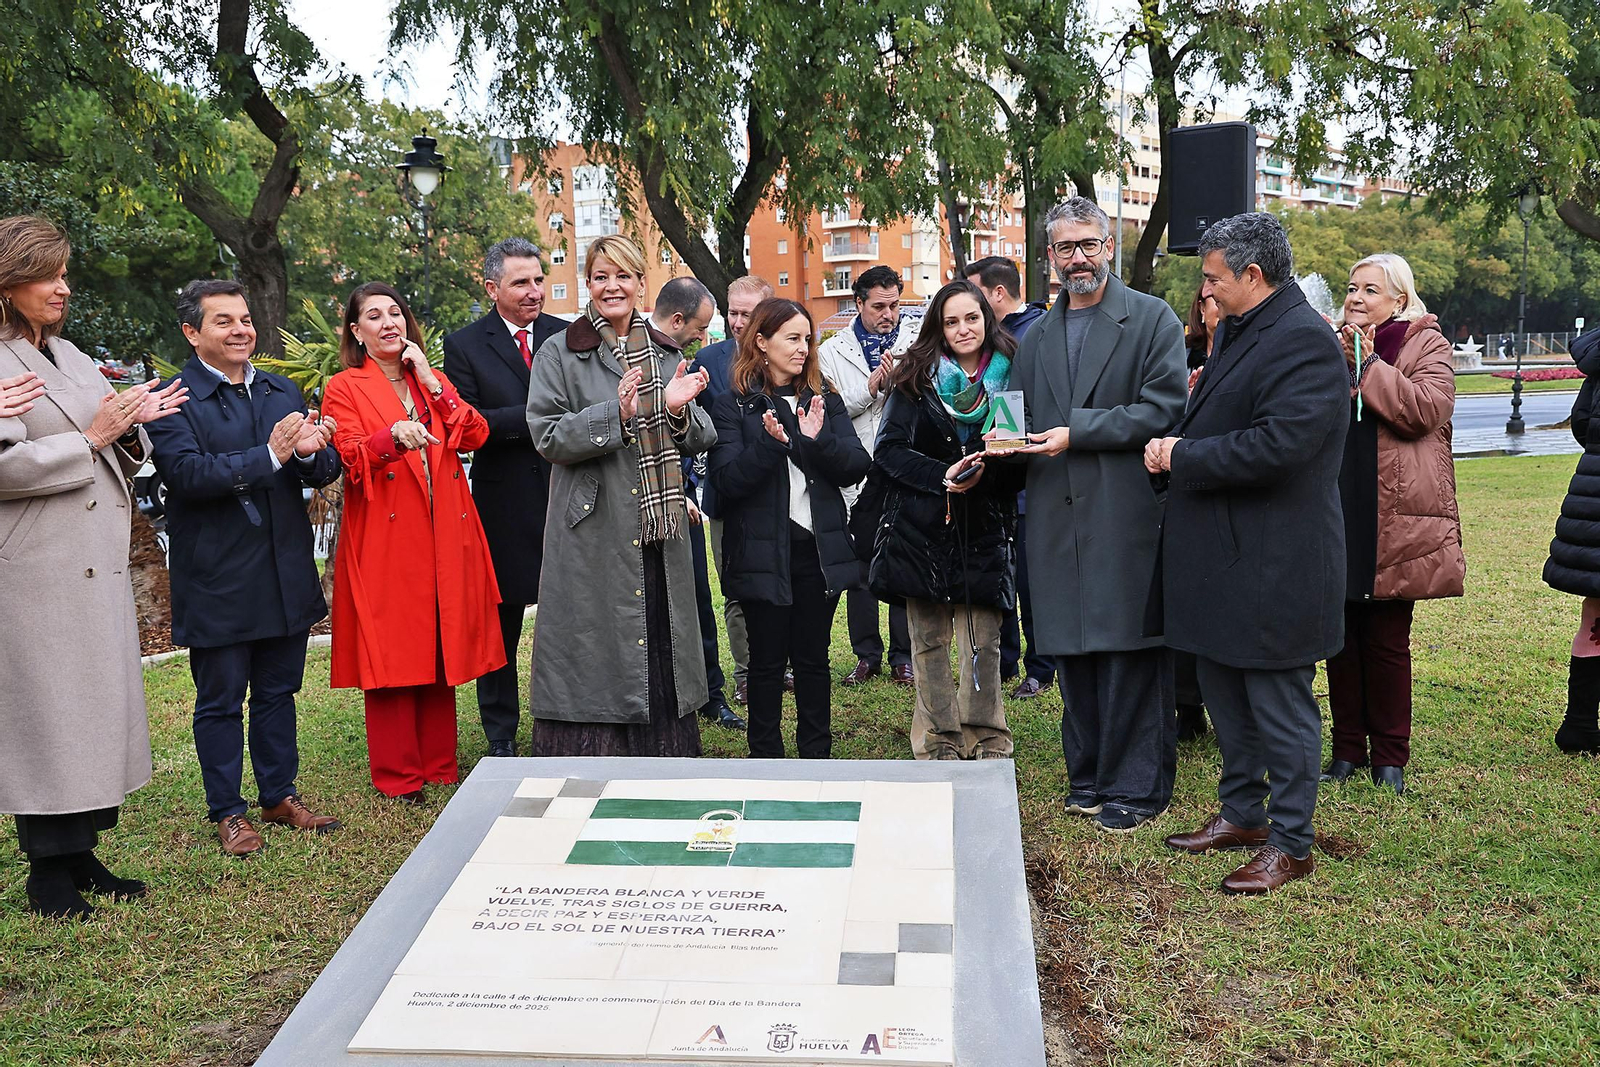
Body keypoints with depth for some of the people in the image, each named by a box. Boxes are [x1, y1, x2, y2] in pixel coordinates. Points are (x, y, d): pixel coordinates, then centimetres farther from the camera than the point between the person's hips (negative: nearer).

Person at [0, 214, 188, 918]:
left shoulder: (69, 355, 17)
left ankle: (80, 855, 21)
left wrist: (130, 427, 0)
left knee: (96, 703, 10)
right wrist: (91, 439, -15)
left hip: (97, 565, 8)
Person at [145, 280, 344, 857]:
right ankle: (227, 812, 21)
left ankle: (280, 796, 30)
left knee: (278, 691, 16)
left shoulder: (285, 392, 10)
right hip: (218, 581, -5)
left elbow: (325, 471, 3)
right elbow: (187, 472, -22)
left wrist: (311, 450, -20)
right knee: (220, 700, 7)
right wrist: (270, 455, -28)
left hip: (286, 574, 5)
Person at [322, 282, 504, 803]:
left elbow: (476, 435, 3)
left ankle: (439, 766, 17)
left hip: (445, 537, 4)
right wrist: (393, 436, -27)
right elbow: (349, 459, -10)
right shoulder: (344, 388, 4)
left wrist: (432, 384, -4)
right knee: (392, 656, -2)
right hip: (384, 540, -4)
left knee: (442, 649, 6)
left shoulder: (434, 380, 18)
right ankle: (398, 776, 8)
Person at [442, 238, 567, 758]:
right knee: (501, 623, 10)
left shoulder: (567, 336, 7)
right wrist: (539, 414, -18)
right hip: (505, 505, -1)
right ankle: (501, 734, 24)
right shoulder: (464, 345, 0)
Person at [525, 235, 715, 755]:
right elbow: (548, 436, -8)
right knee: (595, 654, -2)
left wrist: (677, 410, -11)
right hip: (593, 535, -4)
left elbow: (698, 442, 11)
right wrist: (617, 413, -20)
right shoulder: (559, 353, 1)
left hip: (661, 538, 4)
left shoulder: (665, 353, 13)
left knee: (660, 650, 9)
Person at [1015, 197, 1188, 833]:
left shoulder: (1152, 319, 1)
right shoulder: (1037, 338, 18)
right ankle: (1088, 776, 23)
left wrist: (1076, 433, -14)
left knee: (1129, 648, -2)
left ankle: (1135, 786, 10)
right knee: (1072, 650, 10)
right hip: (1059, 518, 5)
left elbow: (1164, 409, -9)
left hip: (1127, 514, -5)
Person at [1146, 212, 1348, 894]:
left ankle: (1289, 844, 16)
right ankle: (1241, 813, 36)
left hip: (1273, 564, -10)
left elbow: (1278, 445, -27)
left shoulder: (1303, 339, -17)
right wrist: (1179, 443, 1)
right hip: (1221, 556, 10)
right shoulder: (1237, 331, 13)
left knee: (1280, 706, 3)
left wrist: (1182, 456, -18)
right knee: (1225, 694, 20)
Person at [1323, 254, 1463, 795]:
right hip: (1336, 517, 4)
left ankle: (1390, 756, 15)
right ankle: (1347, 749, 19)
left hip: (1395, 523, -3)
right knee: (1341, 638, 8)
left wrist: (1367, 364, -13)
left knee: (1387, 641, 2)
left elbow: (1426, 409, -15)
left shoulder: (1426, 345, 3)